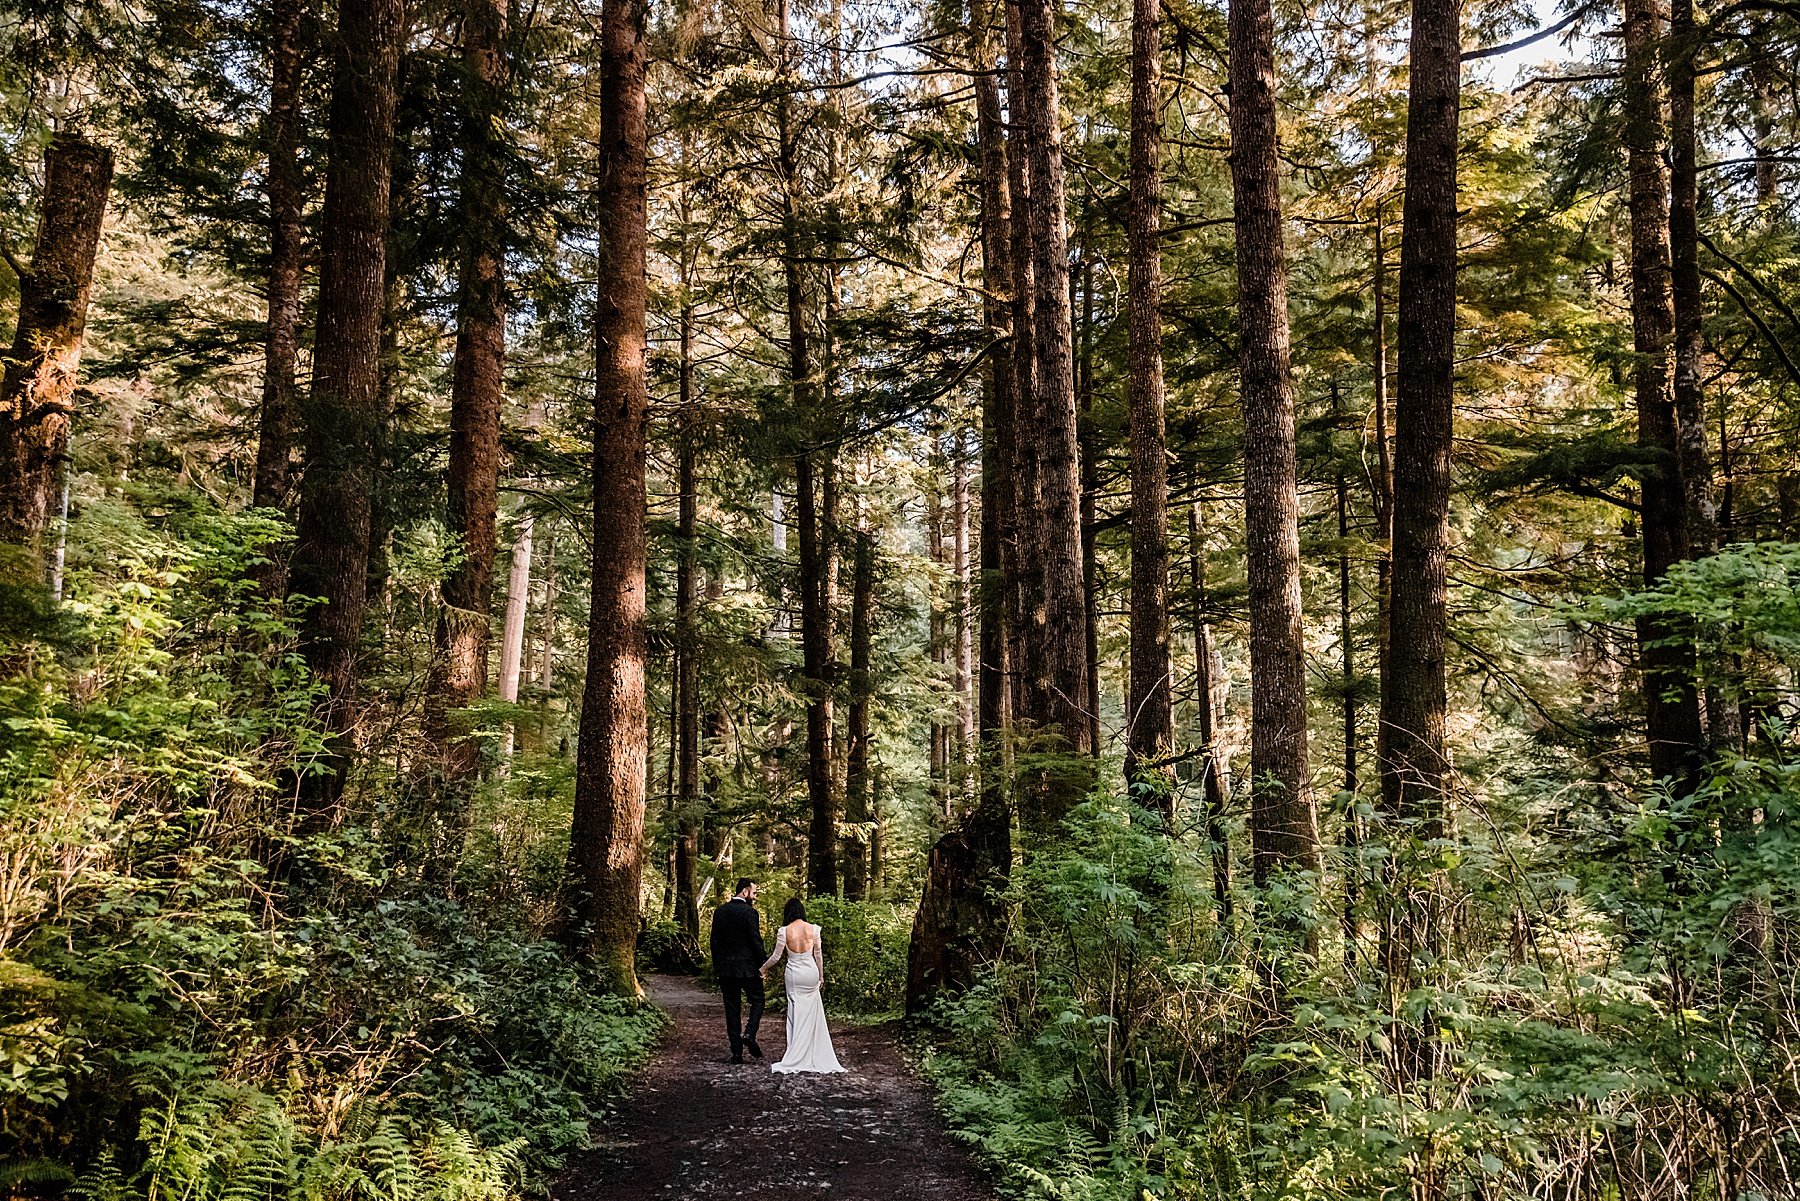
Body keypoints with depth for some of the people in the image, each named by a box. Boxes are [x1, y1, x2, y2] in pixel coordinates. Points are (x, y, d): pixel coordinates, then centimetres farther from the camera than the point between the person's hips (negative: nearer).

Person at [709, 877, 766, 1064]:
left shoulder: (719, 911, 5)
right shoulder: (750, 913, -12)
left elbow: (714, 941, 8)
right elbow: (756, 941, -13)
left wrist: (717, 965, 15)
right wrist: (762, 966, -3)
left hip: (725, 967, 5)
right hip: (747, 967, -5)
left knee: (732, 1007, 8)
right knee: (757, 1001, 13)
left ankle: (736, 1052, 7)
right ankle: (749, 1034, -9)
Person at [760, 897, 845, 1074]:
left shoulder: (785, 931, -10)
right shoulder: (813, 929, -3)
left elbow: (776, 956, -5)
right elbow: (818, 954, 4)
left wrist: (762, 968, 12)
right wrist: (821, 976, 15)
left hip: (795, 974, -2)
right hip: (811, 973, 2)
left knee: (797, 1014, 7)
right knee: (813, 1013, 11)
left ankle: (795, 1056, 8)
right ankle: (815, 1055, 15)